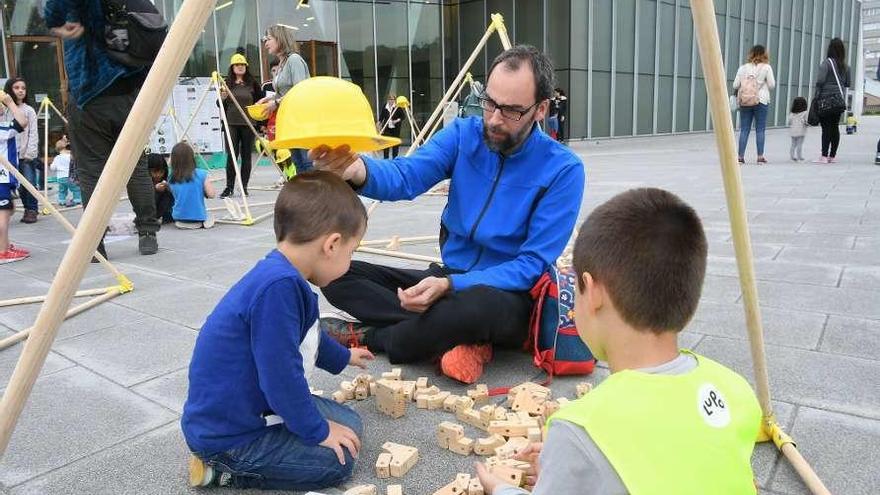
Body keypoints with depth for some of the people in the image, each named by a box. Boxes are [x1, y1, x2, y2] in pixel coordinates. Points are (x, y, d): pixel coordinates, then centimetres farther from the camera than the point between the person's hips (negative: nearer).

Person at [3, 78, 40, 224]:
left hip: (27, 155, -1)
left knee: (29, 183, -4)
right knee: (20, 185, 2)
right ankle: (28, 210, 10)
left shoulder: (29, 110, 3)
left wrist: (30, 153, -7)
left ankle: (32, 210, 5)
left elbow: (33, 133, 0)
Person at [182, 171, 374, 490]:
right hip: (227, 432, -10)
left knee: (349, 426, 11)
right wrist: (317, 431, -12)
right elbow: (282, 376, -27)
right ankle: (224, 467, 0)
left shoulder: (285, 280, 3)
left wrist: (343, 357, 40)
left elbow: (304, 338, 23)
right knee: (337, 459, -7)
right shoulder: (279, 287, -32)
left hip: (250, 408, 10)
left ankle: (231, 461, 11)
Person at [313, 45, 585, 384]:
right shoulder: (463, 135, -3)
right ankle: (461, 340, -19)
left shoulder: (563, 170, -15)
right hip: (448, 278, 5)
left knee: (479, 306, -41)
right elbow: (406, 176, -20)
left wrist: (451, 285, -30)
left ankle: (372, 337, -13)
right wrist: (358, 171, -44)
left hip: (508, 293, -5)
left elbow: (533, 264, -17)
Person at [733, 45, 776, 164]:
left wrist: (738, 91, 20)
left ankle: (741, 156, 1)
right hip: (761, 101, -2)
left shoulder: (743, 67, 3)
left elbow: (735, 85, 0)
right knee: (760, 129, 3)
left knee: (744, 129, 4)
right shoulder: (766, 67, -2)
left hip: (744, 102, 2)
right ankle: (760, 156, 3)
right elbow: (772, 85, -2)